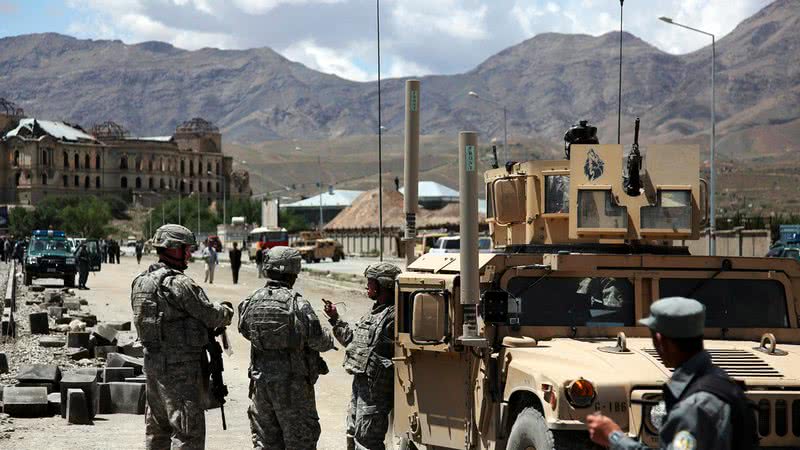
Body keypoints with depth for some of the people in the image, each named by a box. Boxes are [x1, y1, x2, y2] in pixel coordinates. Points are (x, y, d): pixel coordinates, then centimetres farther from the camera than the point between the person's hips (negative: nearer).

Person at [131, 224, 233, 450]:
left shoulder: (142, 281, 9)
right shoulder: (179, 283, -17)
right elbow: (210, 315, -11)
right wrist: (227, 311, 11)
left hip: (152, 362, 9)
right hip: (180, 366, -9)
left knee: (157, 429, 17)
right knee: (188, 431, -5)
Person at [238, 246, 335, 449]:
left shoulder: (252, 302, -1)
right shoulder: (298, 304, -15)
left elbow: (245, 330, 10)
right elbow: (318, 341, -13)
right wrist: (329, 340, 10)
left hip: (260, 379, 5)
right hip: (293, 383, -5)